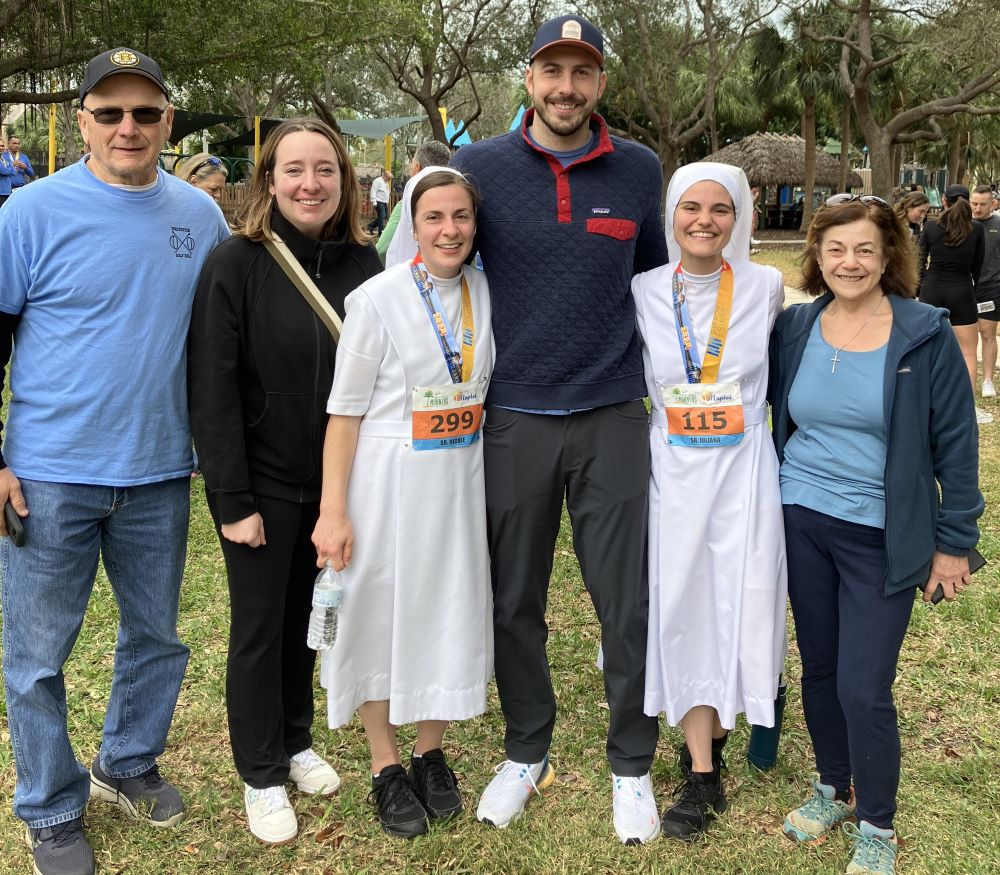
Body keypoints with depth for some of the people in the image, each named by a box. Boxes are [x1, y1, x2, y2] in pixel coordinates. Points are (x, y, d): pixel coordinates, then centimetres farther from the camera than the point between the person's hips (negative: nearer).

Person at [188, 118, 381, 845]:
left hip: (336, 480, 3)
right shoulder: (236, 264, -13)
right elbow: (213, 390, -14)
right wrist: (233, 499, -16)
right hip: (262, 482, -3)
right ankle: (261, 775, 25)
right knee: (259, 626, 8)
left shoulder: (363, 264, -2)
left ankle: (296, 740, 38)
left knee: (306, 616, 17)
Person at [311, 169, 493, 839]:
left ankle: (431, 754, 32)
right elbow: (346, 411, -10)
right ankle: (387, 767, 25)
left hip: (461, 478, 4)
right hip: (388, 478, -4)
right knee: (384, 614, 7)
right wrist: (333, 511, -12)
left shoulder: (486, 292, 2)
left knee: (451, 609, 12)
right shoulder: (378, 299, -12)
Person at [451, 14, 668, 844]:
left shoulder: (639, 172, 3)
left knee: (628, 603, 4)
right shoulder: (479, 167, -1)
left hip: (614, 418, 1)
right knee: (514, 602, 10)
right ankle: (526, 753, 30)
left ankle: (632, 767, 23)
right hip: (512, 421, 0)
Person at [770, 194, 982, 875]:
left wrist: (954, 541, -4)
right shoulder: (794, 328, 1)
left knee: (864, 688, -4)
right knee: (819, 668, 14)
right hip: (803, 523, 4)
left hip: (883, 538, -3)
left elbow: (955, 441, -5)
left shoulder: (926, 335, -8)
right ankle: (834, 788, 37)